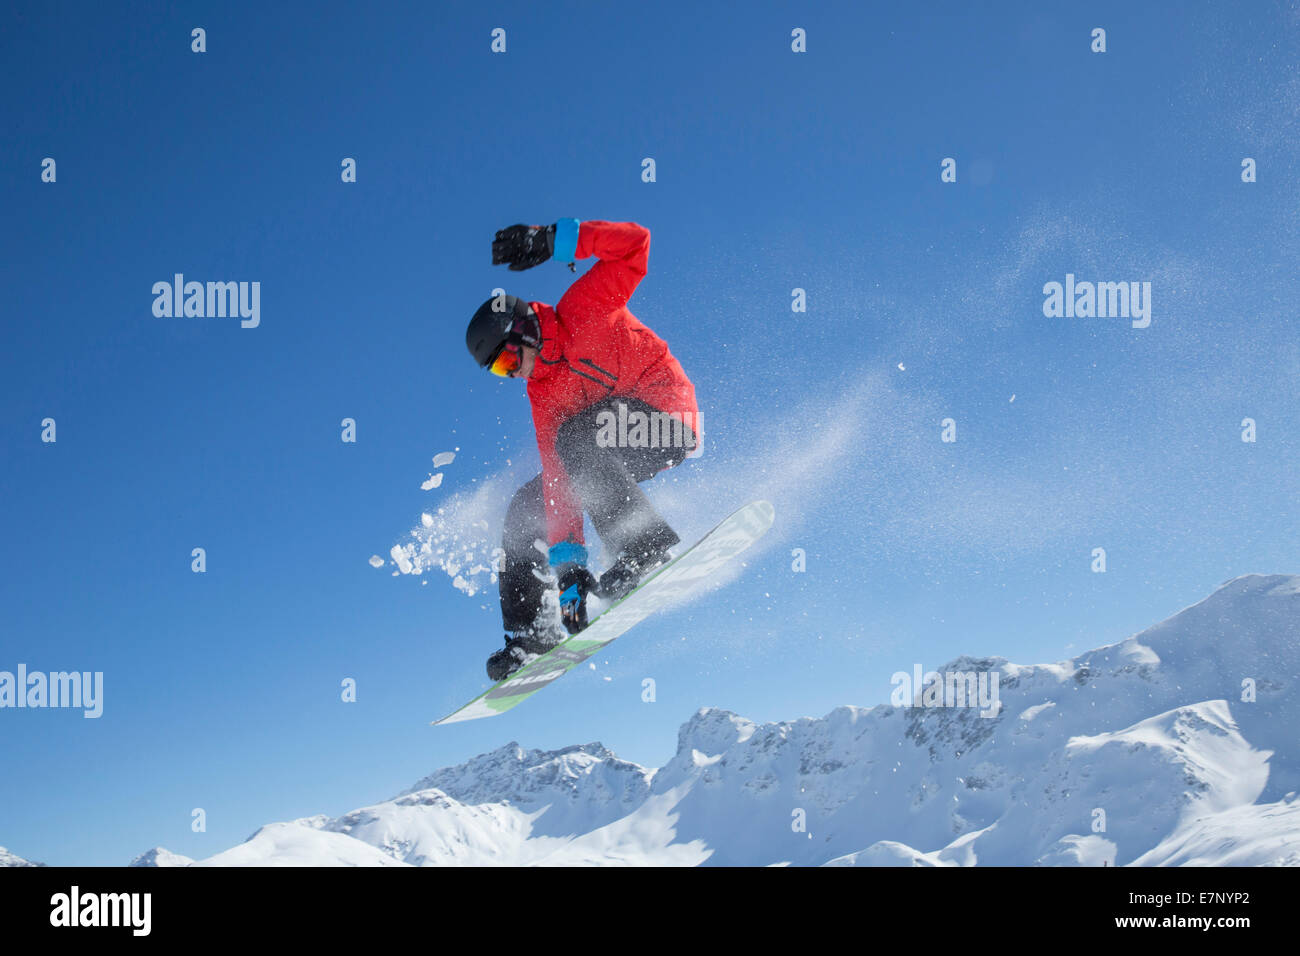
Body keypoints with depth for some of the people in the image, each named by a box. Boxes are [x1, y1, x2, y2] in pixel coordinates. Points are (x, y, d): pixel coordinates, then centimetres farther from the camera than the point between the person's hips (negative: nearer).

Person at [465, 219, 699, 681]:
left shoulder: (584, 311, -13)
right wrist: (568, 561, -14)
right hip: (611, 453, 8)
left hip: (666, 420, -8)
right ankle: (532, 631, 3)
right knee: (526, 508, 4)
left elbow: (635, 242, -20)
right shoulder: (542, 395, 2)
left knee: (573, 438, -32)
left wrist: (554, 240, -29)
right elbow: (557, 477, -6)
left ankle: (649, 543, -33)